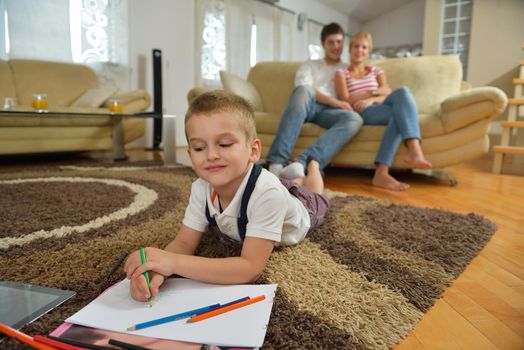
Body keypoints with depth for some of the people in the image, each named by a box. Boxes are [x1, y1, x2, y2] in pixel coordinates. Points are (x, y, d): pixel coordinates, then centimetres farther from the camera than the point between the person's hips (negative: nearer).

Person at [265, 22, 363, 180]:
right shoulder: (310, 65, 25)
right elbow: (303, 89, 2)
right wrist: (335, 102, -11)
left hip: (330, 112, 1)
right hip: (308, 105, -1)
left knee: (355, 119, -34)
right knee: (303, 90, -37)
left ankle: (301, 162, -52)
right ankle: (276, 162, -47)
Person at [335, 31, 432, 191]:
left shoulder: (376, 71, 28)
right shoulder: (341, 73, 17)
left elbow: (388, 95, 8)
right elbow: (346, 100, -1)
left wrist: (371, 100, -13)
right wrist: (375, 92, -5)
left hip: (383, 109, 4)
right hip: (361, 113, -4)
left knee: (402, 91, -31)